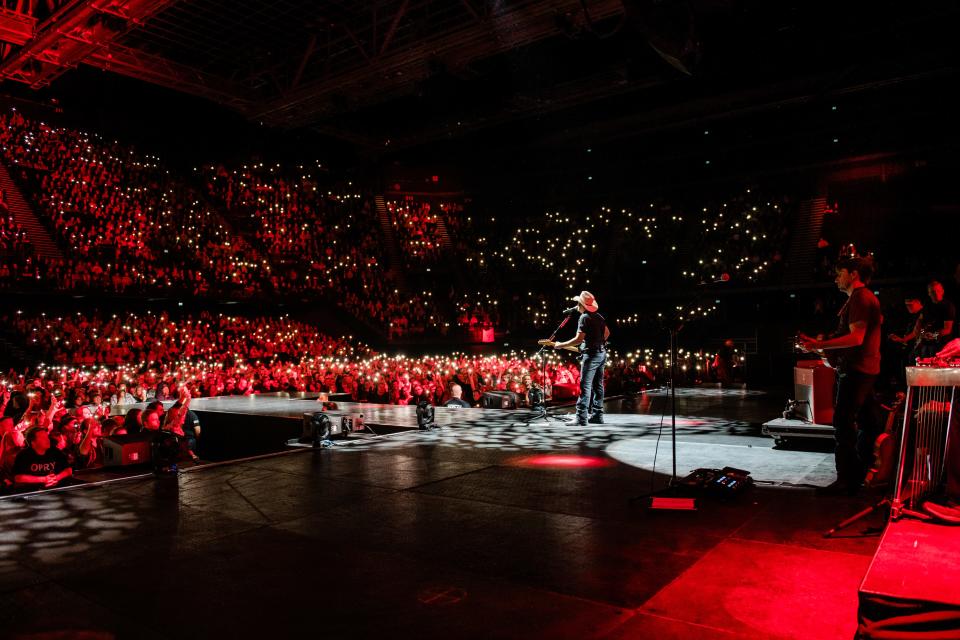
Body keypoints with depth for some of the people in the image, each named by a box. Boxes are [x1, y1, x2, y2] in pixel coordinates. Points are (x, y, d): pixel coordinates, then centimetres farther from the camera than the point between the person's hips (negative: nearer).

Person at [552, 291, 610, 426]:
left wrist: (561, 345, -12)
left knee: (585, 386, -11)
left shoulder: (584, 317, -14)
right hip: (602, 353, 9)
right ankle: (597, 416, 16)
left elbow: (579, 339, -19)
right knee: (597, 385, 12)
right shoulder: (599, 317, 12)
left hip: (591, 354, -9)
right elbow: (607, 332, 23)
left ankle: (581, 418, -14)